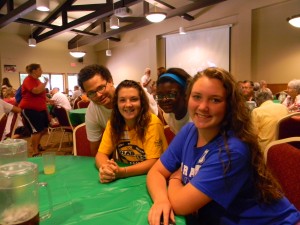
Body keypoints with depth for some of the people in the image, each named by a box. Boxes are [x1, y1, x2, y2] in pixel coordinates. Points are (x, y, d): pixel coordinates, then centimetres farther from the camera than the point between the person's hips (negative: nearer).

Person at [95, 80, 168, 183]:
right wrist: (104, 168, -26)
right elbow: (101, 154, -4)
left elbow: (153, 162, -19)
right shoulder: (113, 122, -4)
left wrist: (121, 172, -31)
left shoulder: (152, 122, -18)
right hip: (123, 179, 4)